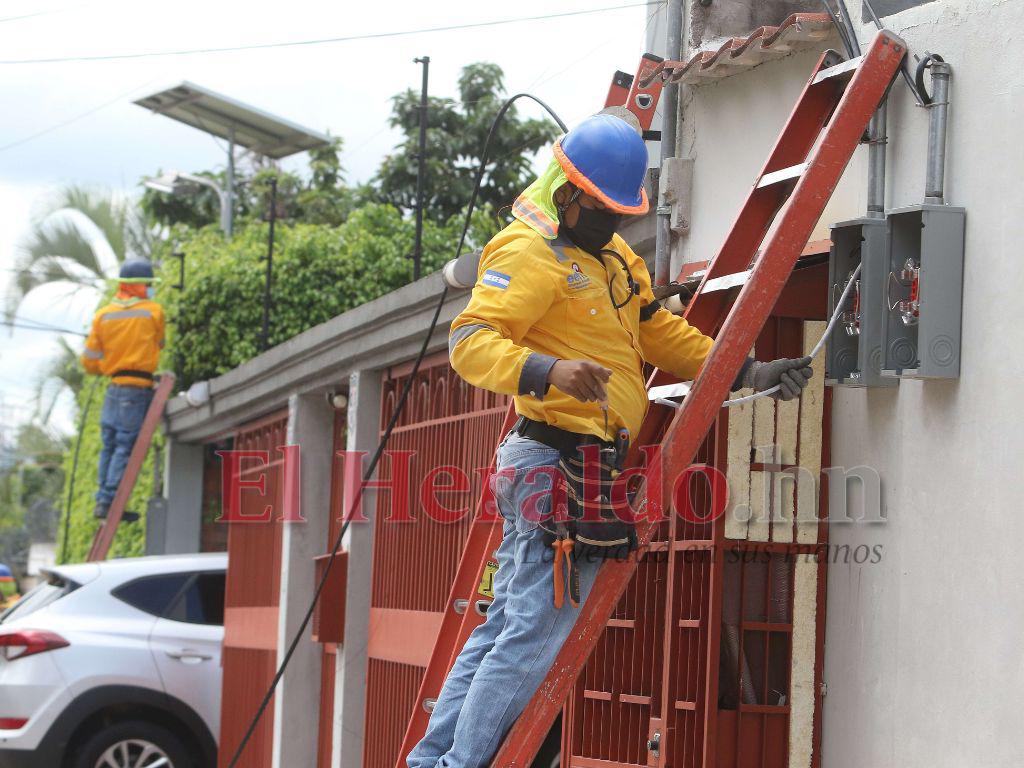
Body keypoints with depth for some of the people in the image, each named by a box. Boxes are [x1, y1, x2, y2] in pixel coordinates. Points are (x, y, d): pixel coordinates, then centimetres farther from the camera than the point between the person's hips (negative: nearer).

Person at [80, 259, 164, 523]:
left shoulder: (103, 316, 6)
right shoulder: (153, 312, -4)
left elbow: (90, 362, 7)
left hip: (113, 387, 5)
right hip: (139, 388, -5)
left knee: (110, 445, 14)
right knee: (126, 446, -5)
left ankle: (103, 499, 14)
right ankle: (109, 502, -10)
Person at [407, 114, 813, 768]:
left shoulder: (610, 252, 21)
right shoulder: (529, 253, -11)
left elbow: (657, 332, 28)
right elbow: (470, 341, -22)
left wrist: (747, 373, 19)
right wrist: (548, 371, -39)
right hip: (560, 462, -10)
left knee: (507, 622, 11)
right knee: (537, 629, -11)